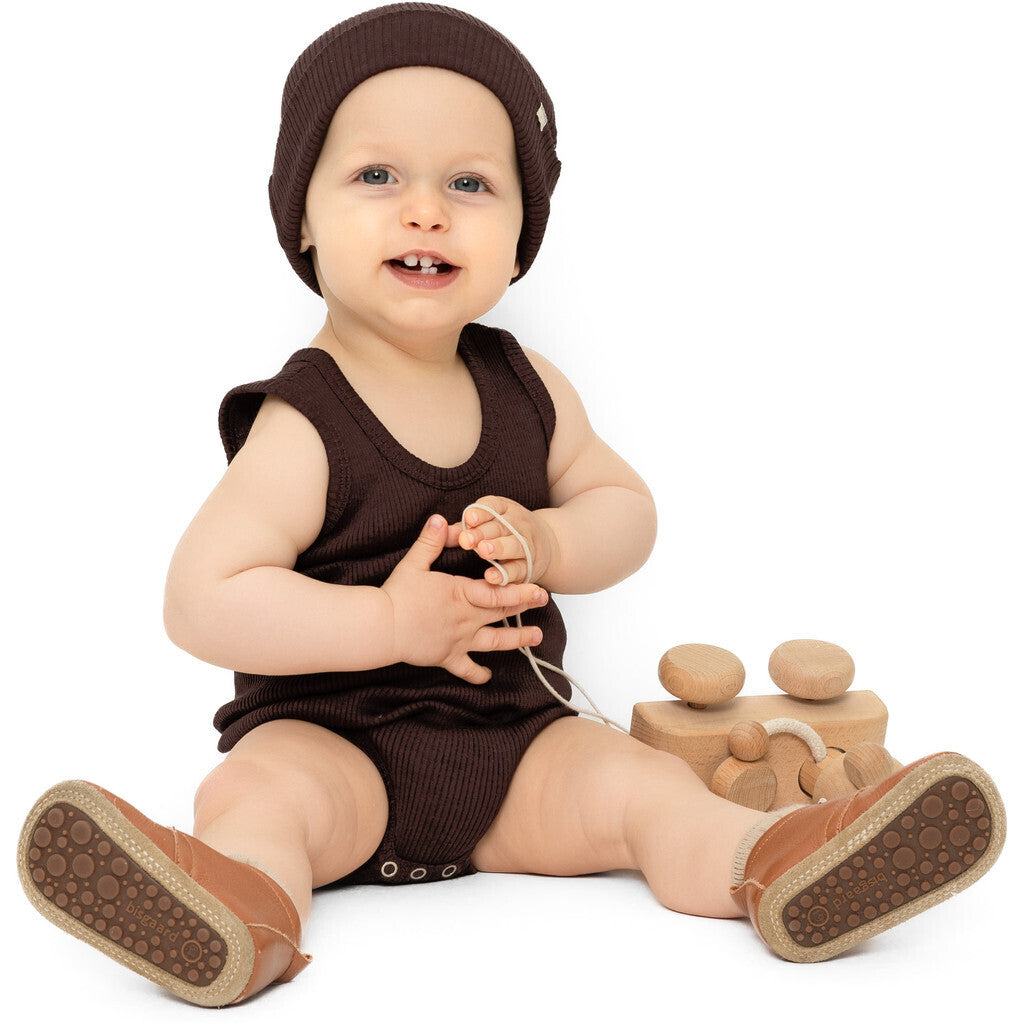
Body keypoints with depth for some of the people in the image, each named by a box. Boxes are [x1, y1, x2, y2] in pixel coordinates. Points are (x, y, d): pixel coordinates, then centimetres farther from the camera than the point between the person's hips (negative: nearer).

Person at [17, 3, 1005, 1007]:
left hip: (515, 742, 5)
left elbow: (625, 508, 11)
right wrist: (389, 623, -26)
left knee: (642, 781, -16)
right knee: (256, 791, -32)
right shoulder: (303, 425, -14)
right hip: (329, 737, -5)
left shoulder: (527, 390, 4)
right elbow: (203, 600, -19)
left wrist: (544, 545, -13)